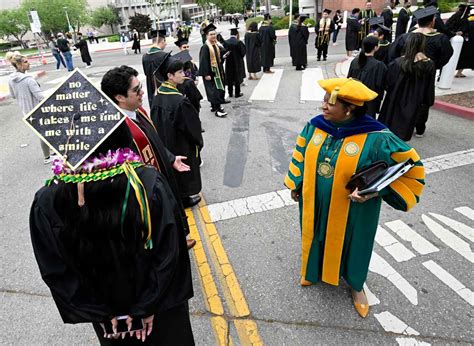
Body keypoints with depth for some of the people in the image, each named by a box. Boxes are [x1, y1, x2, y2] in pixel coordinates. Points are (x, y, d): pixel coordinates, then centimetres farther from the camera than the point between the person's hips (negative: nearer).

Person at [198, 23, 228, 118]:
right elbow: (203, 61, -20)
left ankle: (214, 106, 27)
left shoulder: (216, 45, 8)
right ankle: (217, 110, -6)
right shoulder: (205, 47, -16)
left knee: (217, 89, 14)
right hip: (210, 72, -8)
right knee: (214, 90, -8)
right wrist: (206, 74, -24)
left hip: (217, 71, 8)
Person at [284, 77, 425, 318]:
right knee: (316, 238, 24)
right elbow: (301, 157, 4)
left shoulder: (376, 139, -27)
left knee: (351, 244, 20)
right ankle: (314, 270, 56)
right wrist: (295, 185, 11)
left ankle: (355, 285, 50)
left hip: (352, 212, -3)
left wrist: (375, 191, -26)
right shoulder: (315, 126, -12)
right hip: (315, 204, 4)